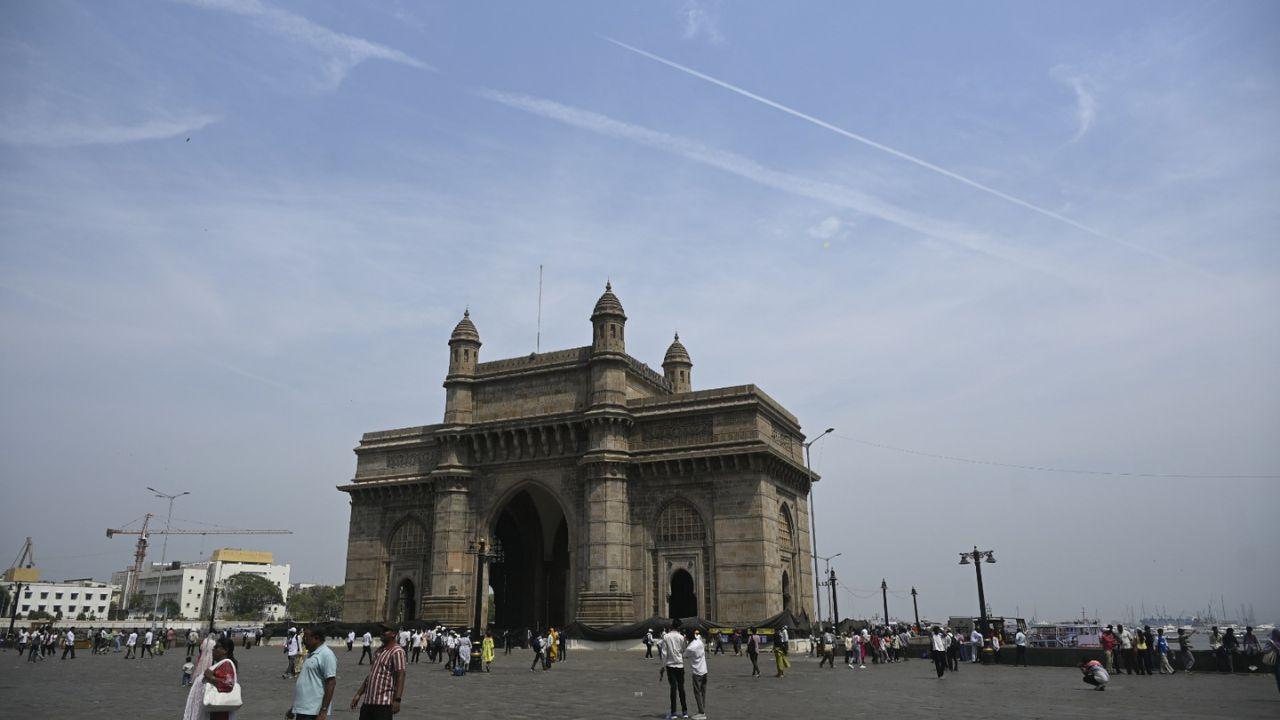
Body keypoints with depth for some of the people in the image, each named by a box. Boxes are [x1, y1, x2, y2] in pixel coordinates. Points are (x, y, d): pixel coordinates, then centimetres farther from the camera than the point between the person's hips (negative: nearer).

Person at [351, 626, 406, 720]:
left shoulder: (396, 652, -11)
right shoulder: (380, 650, 17)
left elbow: (400, 676, -19)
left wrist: (397, 700, -27)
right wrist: (358, 694, 20)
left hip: (384, 703, -9)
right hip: (368, 701, 9)